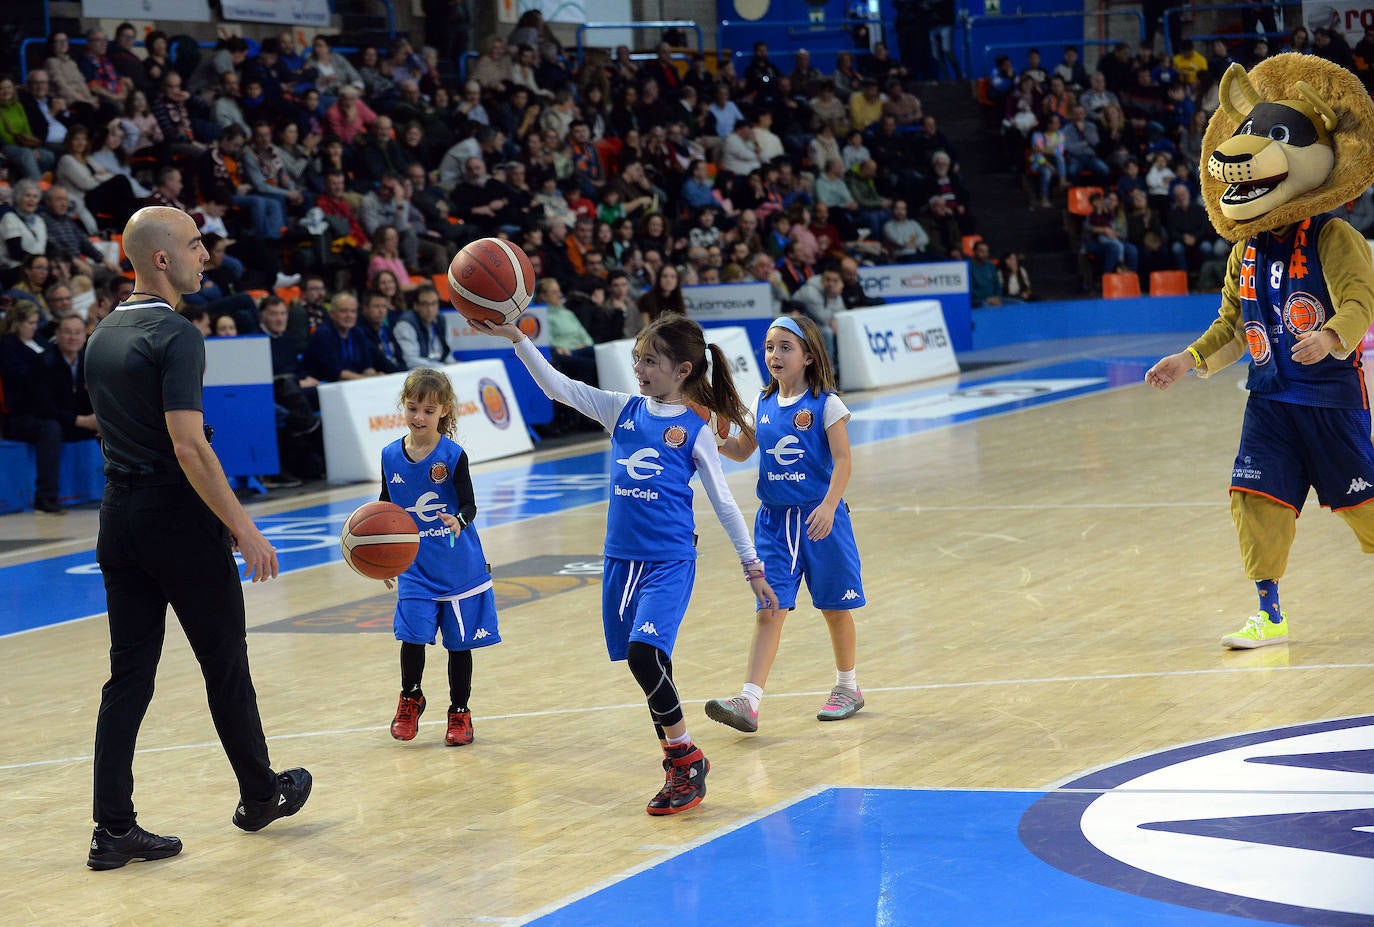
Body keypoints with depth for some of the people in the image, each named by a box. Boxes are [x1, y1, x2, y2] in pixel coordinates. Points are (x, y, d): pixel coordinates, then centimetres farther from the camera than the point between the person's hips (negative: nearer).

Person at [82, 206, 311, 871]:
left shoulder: (102, 338, 10)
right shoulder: (175, 337, -16)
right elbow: (188, 447, -23)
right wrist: (243, 529, -19)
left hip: (118, 517, 7)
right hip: (179, 518, -7)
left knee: (129, 675, 6)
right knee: (225, 664, 9)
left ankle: (113, 829, 2)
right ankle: (261, 796, 25)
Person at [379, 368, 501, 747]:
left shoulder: (453, 455, -12)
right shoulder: (391, 456, -1)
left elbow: (469, 506, -14)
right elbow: (386, 509, 11)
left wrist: (458, 522, -36)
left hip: (458, 564, -2)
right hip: (414, 565, 2)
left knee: (459, 640, 6)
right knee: (413, 634, -8)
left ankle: (459, 712, 23)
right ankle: (410, 699, 19)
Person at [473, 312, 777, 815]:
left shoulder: (694, 430, -1)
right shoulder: (622, 410, 8)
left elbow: (723, 502, 3)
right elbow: (557, 386, 2)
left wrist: (753, 565, 3)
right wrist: (517, 339, -10)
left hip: (670, 560, -5)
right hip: (621, 558, 5)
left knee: (643, 653, -21)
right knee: (650, 665, 8)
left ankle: (686, 756, -6)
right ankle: (680, 763, 19)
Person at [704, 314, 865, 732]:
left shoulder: (826, 404, -8)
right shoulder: (762, 405, 7)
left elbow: (842, 461, -13)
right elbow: (742, 450, 19)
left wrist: (829, 506, -26)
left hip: (819, 518, -3)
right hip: (774, 520, 4)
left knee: (835, 607, 11)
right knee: (770, 609, -5)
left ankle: (848, 687, 30)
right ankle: (749, 702, -14)